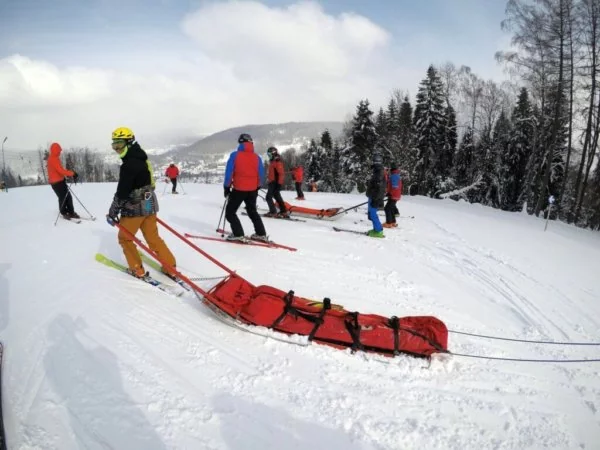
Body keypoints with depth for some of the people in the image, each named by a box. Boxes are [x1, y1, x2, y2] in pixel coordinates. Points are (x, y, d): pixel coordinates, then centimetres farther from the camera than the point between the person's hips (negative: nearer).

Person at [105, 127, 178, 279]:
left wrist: (112, 212, -11)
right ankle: (170, 268, 14)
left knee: (124, 238, 10)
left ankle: (138, 270, 15)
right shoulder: (140, 159, 12)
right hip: (149, 205, 9)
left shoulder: (128, 165, -19)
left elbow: (122, 192, -20)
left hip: (135, 208, -9)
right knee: (153, 238, 14)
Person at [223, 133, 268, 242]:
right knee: (252, 211, 22)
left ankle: (238, 234, -3)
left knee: (230, 212, 8)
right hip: (252, 190, 5)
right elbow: (261, 175, 5)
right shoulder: (257, 157, 1)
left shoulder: (235, 155, -8)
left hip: (238, 189, -4)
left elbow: (229, 172, -8)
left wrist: (226, 187, 1)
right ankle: (261, 234, 20)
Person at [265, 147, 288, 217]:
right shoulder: (273, 161, 16)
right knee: (277, 197, 14)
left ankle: (273, 212, -8)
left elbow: (281, 173, -20)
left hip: (275, 183, -10)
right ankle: (284, 212, 17)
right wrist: (269, 178, 26)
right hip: (273, 182, 10)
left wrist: (279, 183, -23)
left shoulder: (277, 162, -15)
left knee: (269, 197, -8)